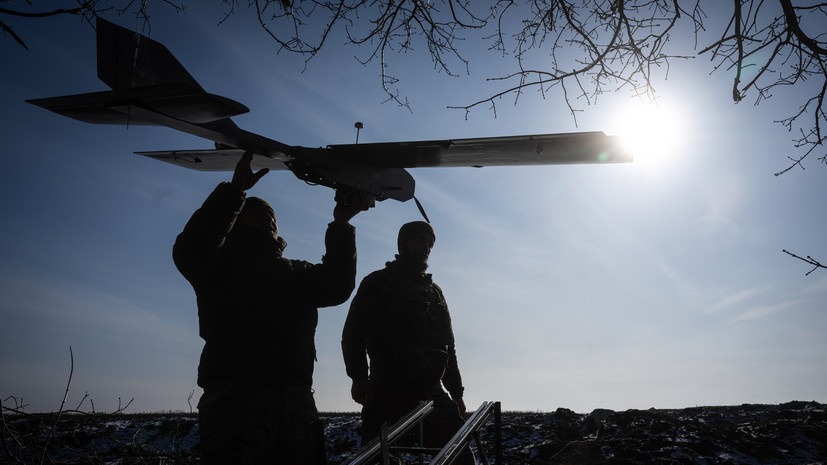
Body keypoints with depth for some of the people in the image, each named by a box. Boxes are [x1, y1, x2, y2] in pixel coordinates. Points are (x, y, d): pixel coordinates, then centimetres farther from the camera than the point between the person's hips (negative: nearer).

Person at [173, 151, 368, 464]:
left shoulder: (295, 272, 27)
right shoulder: (223, 263, 14)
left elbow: (336, 287, 10)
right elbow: (189, 252, -8)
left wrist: (341, 225, 1)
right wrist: (234, 189, -11)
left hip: (296, 403, 4)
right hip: (234, 398, -4)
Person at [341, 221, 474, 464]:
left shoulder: (434, 291, 23)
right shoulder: (378, 282, 8)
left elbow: (448, 344, 25)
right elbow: (353, 332, 0)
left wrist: (457, 393, 19)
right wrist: (358, 376, -14)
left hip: (430, 390, 5)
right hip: (387, 388, -4)